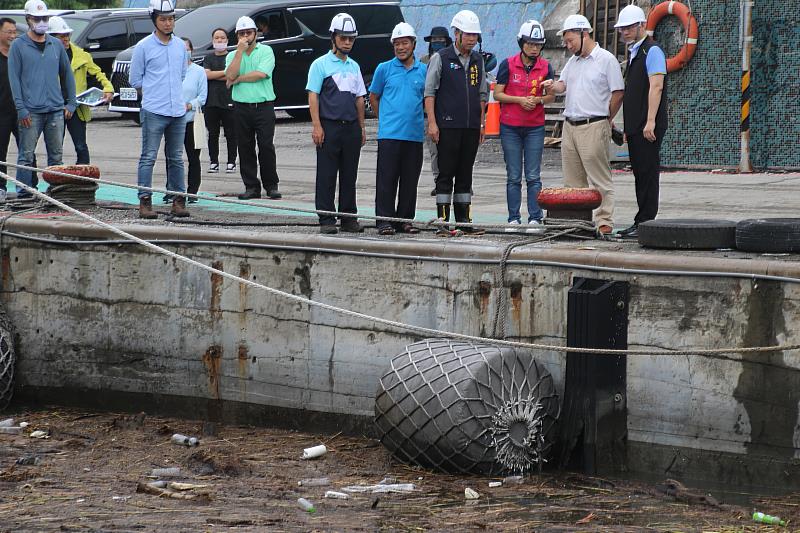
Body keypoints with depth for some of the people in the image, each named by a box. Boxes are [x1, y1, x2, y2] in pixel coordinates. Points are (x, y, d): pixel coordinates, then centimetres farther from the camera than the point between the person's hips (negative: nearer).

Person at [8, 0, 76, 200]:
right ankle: (24, 194, -1)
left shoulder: (56, 45, 13)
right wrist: (21, 108, -11)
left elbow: (67, 74, 20)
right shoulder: (19, 46, 0)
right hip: (31, 111, -4)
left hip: (56, 109, 4)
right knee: (26, 155, -4)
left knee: (56, 155, 6)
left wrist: (71, 103, 12)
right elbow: (14, 78, -4)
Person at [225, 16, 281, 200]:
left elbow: (261, 74, -13)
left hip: (264, 107, -3)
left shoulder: (266, 51, 2)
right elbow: (230, 75, -8)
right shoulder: (232, 55, 11)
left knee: (266, 147, -5)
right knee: (245, 148, 3)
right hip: (241, 107, 3)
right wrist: (240, 50, -9)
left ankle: (271, 185, 4)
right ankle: (251, 187, 9)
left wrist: (238, 79, -4)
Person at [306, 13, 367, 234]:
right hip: (329, 126, -5)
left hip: (351, 127, 5)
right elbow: (313, 96, -6)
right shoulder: (321, 64, -1)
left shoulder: (354, 66, 16)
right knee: (327, 175, -3)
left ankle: (348, 218, 14)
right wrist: (317, 126, -13)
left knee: (349, 175, 8)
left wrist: (361, 127, 14)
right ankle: (326, 220, -1)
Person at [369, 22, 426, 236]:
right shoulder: (384, 69, 4)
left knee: (410, 181, 6)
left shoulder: (424, 71, 9)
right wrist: (386, 118, 9)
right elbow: (373, 97, 13)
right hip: (389, 134, -2)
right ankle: (385, 220, -2)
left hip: (415, 135, 2)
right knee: (387, 180, -5)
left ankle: (405, 220, 13)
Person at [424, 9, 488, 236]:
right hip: (448, 126, -5)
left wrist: (481, 123, 14)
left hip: (471, 127, 5)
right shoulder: (441, 58, -2)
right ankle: (443, 221, -3)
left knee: (465, 175, 8)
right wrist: (432, 123, -11)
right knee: (446, 174, -4)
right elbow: (429, 92, -4)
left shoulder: (477, 60, 14)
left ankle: (464, 220, 12)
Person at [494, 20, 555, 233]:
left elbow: (551, 96, 10)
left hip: (535, 127, 1)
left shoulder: (545, 67, 3)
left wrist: (537, 100, -11)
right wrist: (520, 100, -15)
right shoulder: (508, 65, -2)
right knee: (513, 177, 3)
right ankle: (513, 219, 6)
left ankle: (535, 218, -1)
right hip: (510, 127, -1)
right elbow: (497, 94, -1)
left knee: (533, 176, -2)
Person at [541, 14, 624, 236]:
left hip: (593, 127, -8)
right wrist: (552, 85, -9)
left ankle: (604, 222, -9)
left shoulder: (606, 60, -6)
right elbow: (563, 84, 14)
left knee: (600, 179, -8)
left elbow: (618, 93, -6)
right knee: (572, 181, 9)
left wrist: (605, 120, 0)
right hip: (569, 126, 8)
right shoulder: (573, 61, 18)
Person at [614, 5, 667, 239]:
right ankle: (640, 224, 13)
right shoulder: (633, 53, 21)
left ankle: (646, 223, -9)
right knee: (640, 174, 10)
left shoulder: (652, 51, -9)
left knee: (648, 174, -8)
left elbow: (656, 86, -17)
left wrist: (650, 121, -23)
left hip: (648, 128, -10)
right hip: (635, 127, 10)